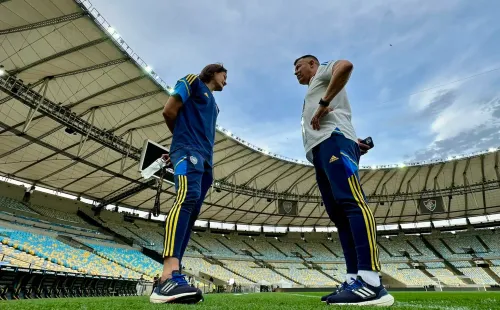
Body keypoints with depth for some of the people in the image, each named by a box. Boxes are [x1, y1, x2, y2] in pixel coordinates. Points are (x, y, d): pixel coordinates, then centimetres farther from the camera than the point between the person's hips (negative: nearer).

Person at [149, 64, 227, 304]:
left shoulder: (214, 104, 33)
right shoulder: (193, 81, 12)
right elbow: (169, 111, 2)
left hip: (205, 158, 8)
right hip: (189, 150, -8)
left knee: (191, 213, -3)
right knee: (187, 197, -30)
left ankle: (171, 279, -4)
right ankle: (169, 277, -39)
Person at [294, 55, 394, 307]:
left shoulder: (323, 72, 19)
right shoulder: (312, 91, 41)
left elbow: (345, 65, -6)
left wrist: (323, 103, -7)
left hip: (333, 141, -9)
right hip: (319, 152, 10)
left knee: (351, 201, -22)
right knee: (339, 215, -3)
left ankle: (371, 283, -28)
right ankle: (354, 279, -5)